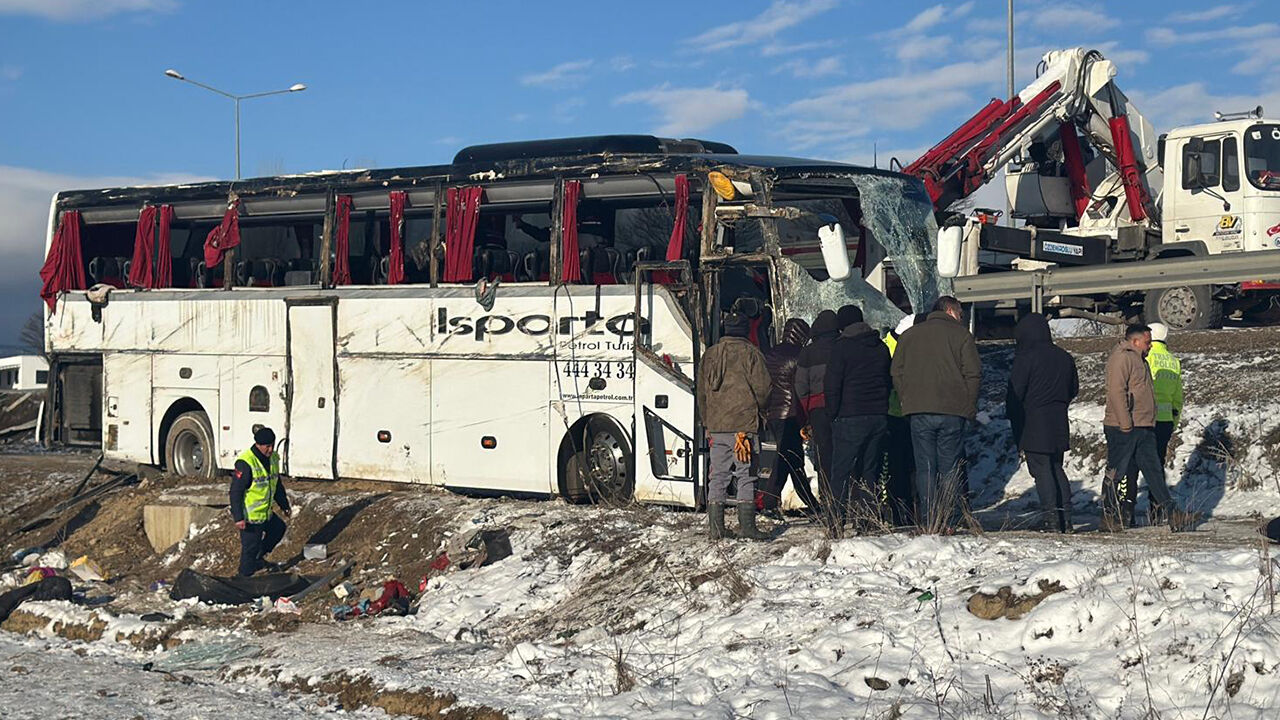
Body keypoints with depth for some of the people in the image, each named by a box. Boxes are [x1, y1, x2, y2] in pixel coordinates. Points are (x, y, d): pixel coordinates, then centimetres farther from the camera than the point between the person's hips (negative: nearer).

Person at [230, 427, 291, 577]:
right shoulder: (245, 463, -24)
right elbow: (235, 492, -23)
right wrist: (238, 518, -26)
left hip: (266, 514, 9)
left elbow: (277, 485, 19)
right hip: (249, 517, -9)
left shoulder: (273, 459, 3)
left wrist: (285, 506, 23)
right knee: (250, 549, 1)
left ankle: (257, 559, 39)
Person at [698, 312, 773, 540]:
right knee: (746, 477, -1)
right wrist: (757, 409, 12)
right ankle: (747, 525, -3)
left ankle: (716, 527, 6)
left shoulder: (710, 354, 11)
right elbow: (763, 388, -7)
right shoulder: (750, 353, -4)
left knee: (718, 477, 8)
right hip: (743, 425, -5)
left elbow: (702, 393, 15)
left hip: (715, 426, 5)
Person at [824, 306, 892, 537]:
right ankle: (868, 524, 8)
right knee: (870, 473, 10)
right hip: (879, 418, 5)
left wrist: (833, 415, 0)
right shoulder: (881, 347, 11)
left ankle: (835, 528, -6)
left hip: (850, 419, -5)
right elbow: (889, 381, 15)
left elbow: (833, 385, -8)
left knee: (840, 474, -2)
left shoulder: (842, 347, -6)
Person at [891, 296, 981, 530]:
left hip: (919, 412, 2)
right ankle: (947, 522, 0)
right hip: (953, 412, -2)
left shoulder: (909, 335, 13)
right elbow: (973, 373, -2)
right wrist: (969, 407, 6)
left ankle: (926, 522, -1)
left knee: (924, 468, 4)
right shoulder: (961, 334, 3)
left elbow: (897, 373, 10)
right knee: (949, 469, 3)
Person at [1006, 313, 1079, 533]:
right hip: (1059, 422, 7)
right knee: (1057, 468, 14)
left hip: (1033, 423, -7)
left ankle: (1050, 516, -10)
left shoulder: (1026, 358, -12)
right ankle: (1065, 517, 11)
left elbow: (1015, 392, -12)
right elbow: (1074, 388, 19)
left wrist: (1013, 416, 3)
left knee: (1041, 469, -4)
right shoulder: (1064, 357, 10)